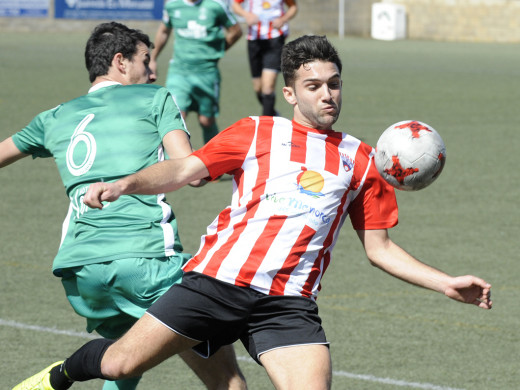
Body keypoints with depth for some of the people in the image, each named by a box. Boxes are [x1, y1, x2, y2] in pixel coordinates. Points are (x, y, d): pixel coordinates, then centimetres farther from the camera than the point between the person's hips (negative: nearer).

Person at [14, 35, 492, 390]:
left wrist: (447, 283, 9)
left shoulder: (360, 160, 16)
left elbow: (380, 247, 19)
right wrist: (122, 185, -14)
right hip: (217, 280, -1)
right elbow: (184, 169, 3)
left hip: (289, 303, 1)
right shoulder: (257, 133, 10)